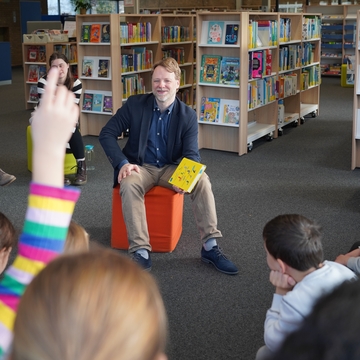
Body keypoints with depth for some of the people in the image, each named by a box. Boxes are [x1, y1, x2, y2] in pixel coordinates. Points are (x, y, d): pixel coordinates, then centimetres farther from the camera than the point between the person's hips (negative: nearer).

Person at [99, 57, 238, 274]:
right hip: (140, 166, -1)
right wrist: (123, 163, -23)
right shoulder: (135, 105, -7)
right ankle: (141, 251, -33)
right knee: (129, 184, -35)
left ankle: (210, 246, -19)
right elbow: (107, 134, -6)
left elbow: (191, 154, -10)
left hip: (171, 168, 1)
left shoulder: (188, 115, -5)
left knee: (202, 181, -26)